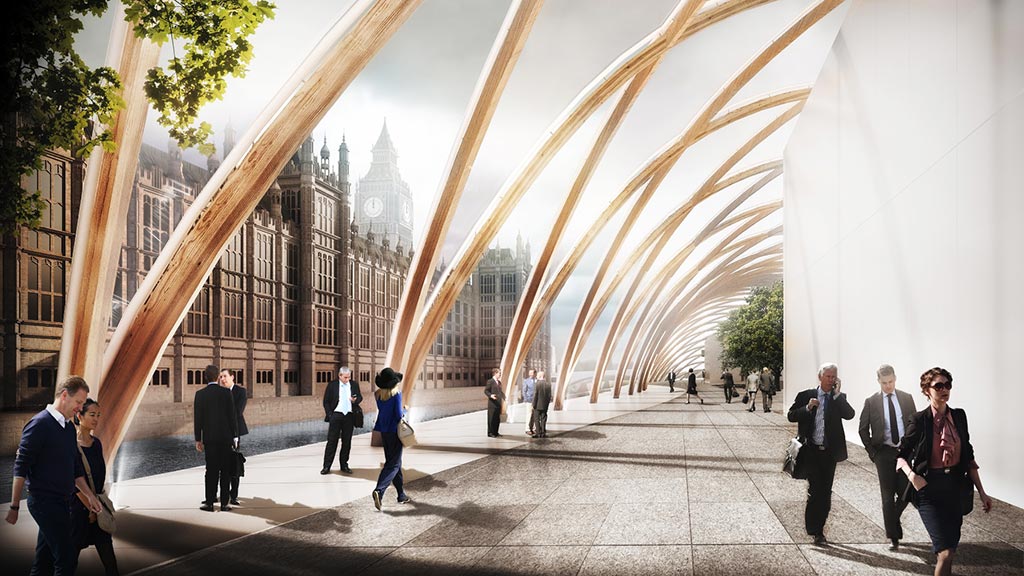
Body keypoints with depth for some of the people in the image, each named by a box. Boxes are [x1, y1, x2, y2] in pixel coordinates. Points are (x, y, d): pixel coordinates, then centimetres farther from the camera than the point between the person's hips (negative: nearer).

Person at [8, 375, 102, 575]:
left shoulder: (69, 428, 14)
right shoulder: (40, 424, -12)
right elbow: (20, 467, -14)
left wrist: (89, 495, 18)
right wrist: (14, 507, -14)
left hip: (62, 502, 8)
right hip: (45, 501, -8)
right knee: (66, 558, -10)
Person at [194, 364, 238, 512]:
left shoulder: (200, 394, -1)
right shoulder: (226, 392, -5)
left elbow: (198, 418, 0)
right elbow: (232, 415, -5)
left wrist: (198, 439, 6)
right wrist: (235, 436, 2)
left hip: (209, 437, 2)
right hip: (226, 436, -1)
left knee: (211, 470, 7)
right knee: (225, 471, 4)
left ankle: (210, 503, 6)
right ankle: (224, 503, 3)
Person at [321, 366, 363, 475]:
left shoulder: (354, 384, 5)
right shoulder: (332, 385, -1)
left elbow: (360, 397, 13)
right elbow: (326, 401, 2)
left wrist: (355, 400, -10)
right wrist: (329, 414, -6)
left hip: (349, 416, 3)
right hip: (336, 415, -2)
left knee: (347, 442, 7)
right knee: (332, 441, -2)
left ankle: (344, 465, 17)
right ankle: (326, 466, 3)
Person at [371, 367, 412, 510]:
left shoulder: (378, 394, 2)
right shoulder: (396, 393, -16)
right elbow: (399, 414, -16)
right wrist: (404, 412, 2)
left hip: (384, 432, 7)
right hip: (394, 431, -7)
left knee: (394, 462, 16)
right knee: (393, 464, -3)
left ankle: (402, 495, 23)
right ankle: (379, 490, -23)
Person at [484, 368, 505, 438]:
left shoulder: (499, 382, 16)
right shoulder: (490, 381, -7)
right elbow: (486, 391, -9)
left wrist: (504, 398, 10)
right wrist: (490, 395, -25)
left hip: (498, 403, 8)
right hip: (492, 403, -8)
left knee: (497, 419, 10)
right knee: (491, 419, -3)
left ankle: (495, 432, 18)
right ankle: (490, 433, 3)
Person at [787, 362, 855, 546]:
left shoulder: (839, 398, 5)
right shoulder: (805, 396, 2)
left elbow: (849, 415, -11)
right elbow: (791, 416, -1)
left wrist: (837, 395, -16)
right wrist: (807, 408, -16)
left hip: (829, 452, 2)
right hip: (811, 450, -2)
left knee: (825, 491, 9)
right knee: (815, 489, -8)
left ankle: (818, 528, 22)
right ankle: (816, 530, 1)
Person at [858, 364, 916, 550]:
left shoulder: (907, 398, 4)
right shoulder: (871, 402, -1)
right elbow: (863, 429, 4)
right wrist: (872, 451, 0)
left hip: (905, 451, 2)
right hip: (884, 453, -1)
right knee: (888, 496, 1)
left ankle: (893, 519, 30)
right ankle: (893, 536, 9)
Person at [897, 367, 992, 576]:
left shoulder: (959, 416, 3)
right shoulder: (920, 420, -10)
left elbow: (969, 457, 8)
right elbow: (901, 455, -1)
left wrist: (982, 492, 8)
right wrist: (912, 476, -20)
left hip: (955, 486, 5)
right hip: (930, 488, -5)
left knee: (950, 545, 14)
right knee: (946, 552, -13)